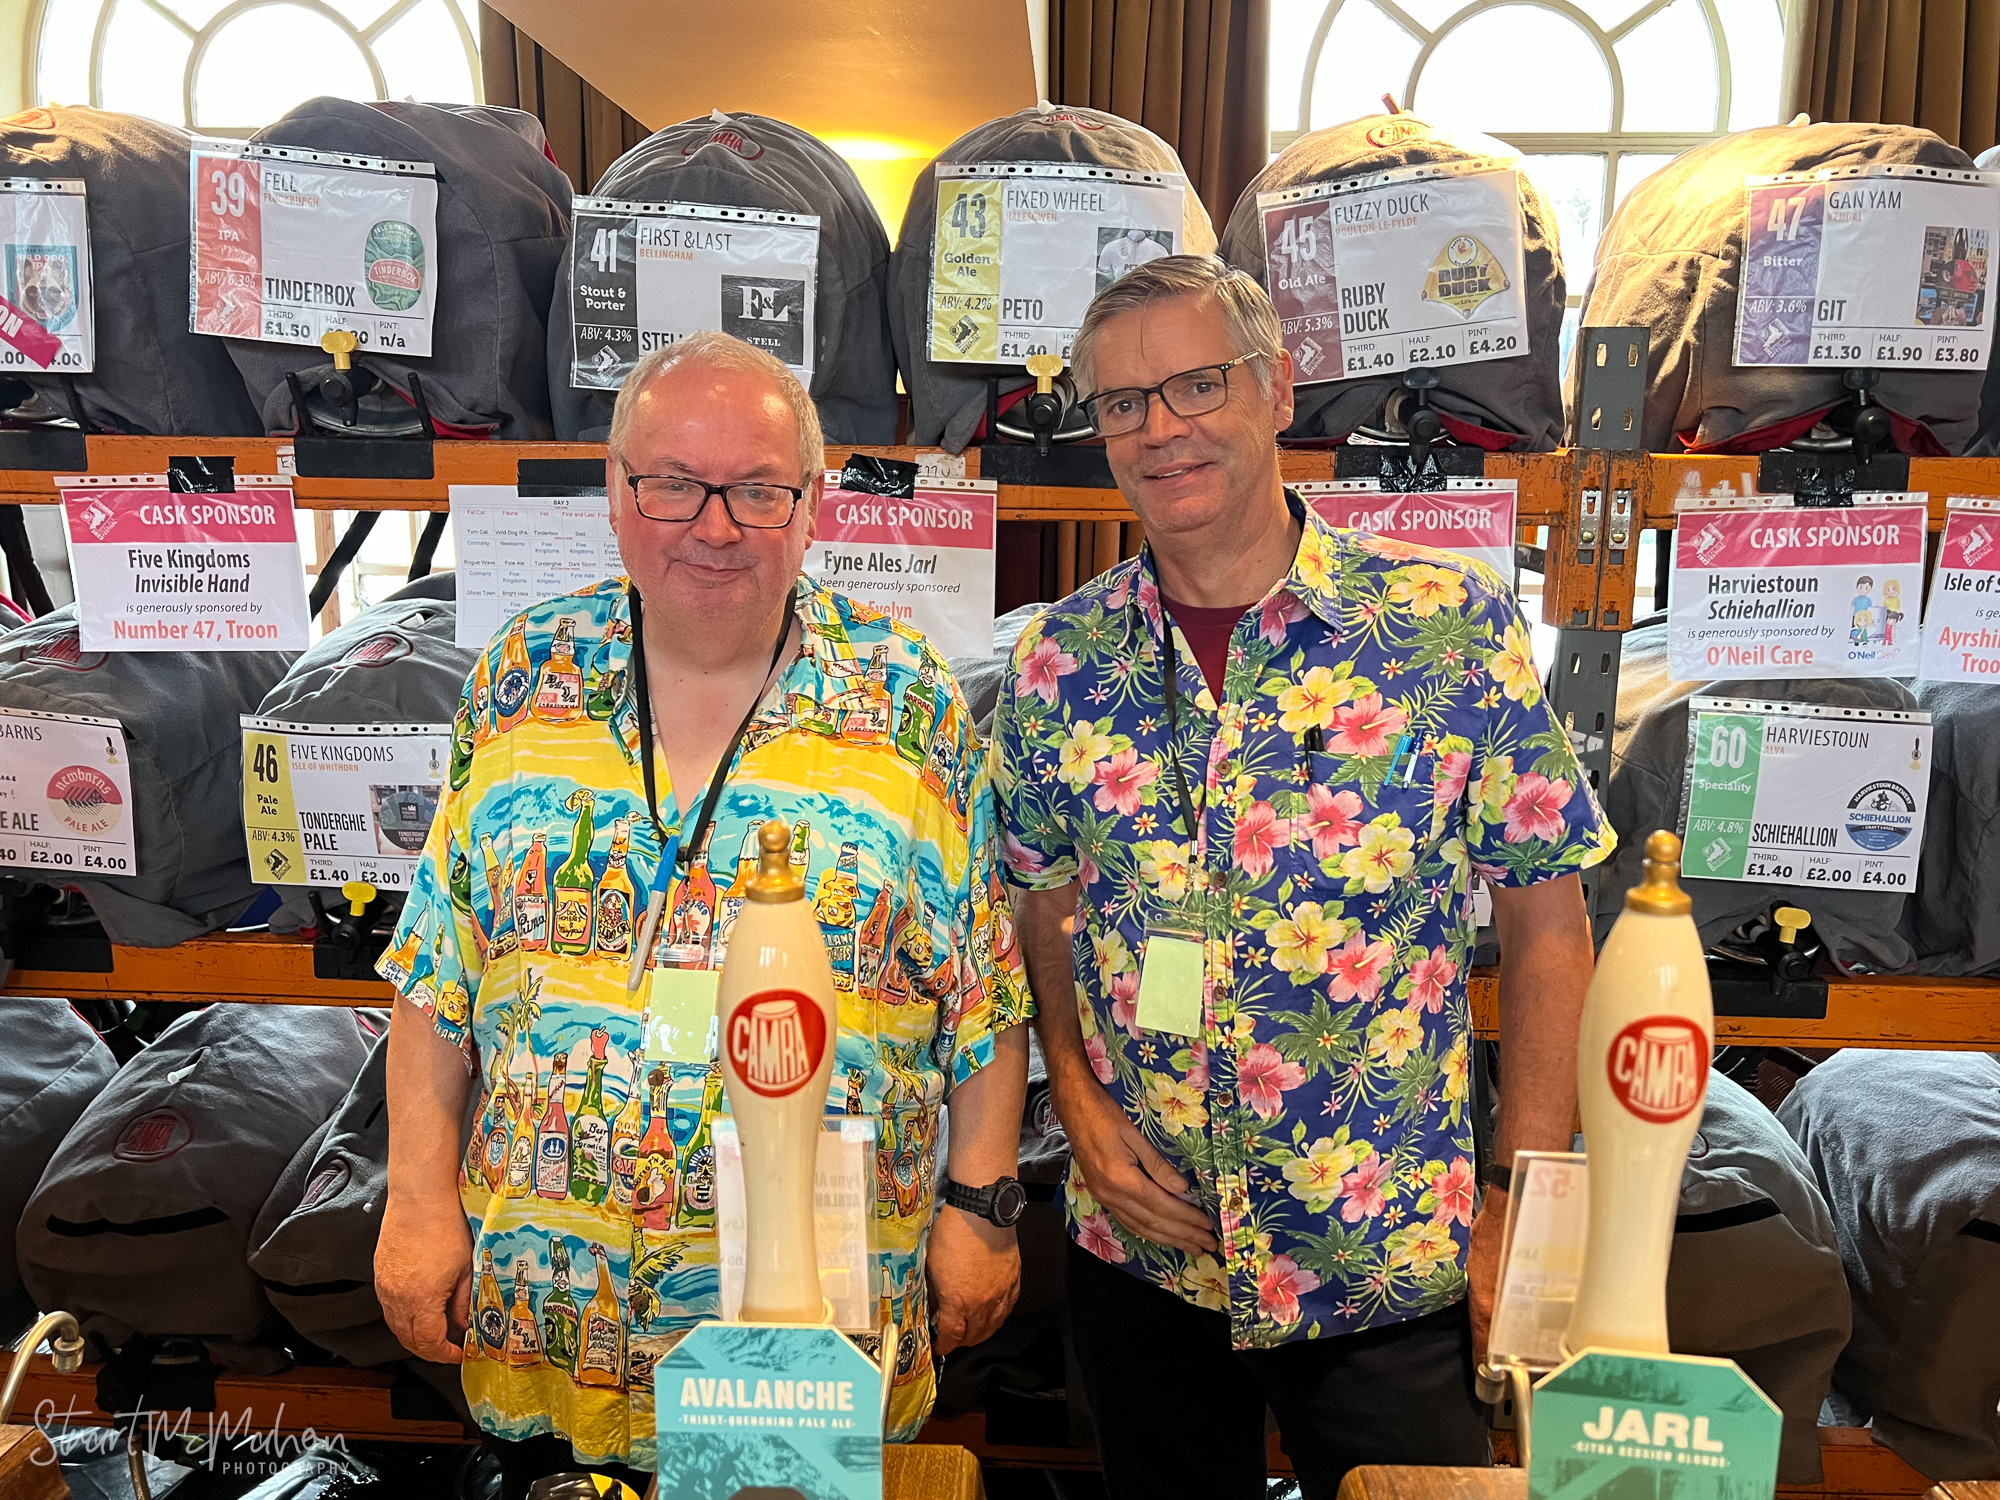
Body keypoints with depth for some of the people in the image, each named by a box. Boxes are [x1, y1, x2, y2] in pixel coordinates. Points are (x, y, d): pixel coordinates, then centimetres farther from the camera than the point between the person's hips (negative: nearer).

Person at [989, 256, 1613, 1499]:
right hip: (1141, 1251, 3)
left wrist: (1526, 1206, -7)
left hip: (1396, 1265, -2)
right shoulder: (1061, 659, -3)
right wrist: (1082, 1105, -6)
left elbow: (1547, 924, -6)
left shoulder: (1452, 624, -11)